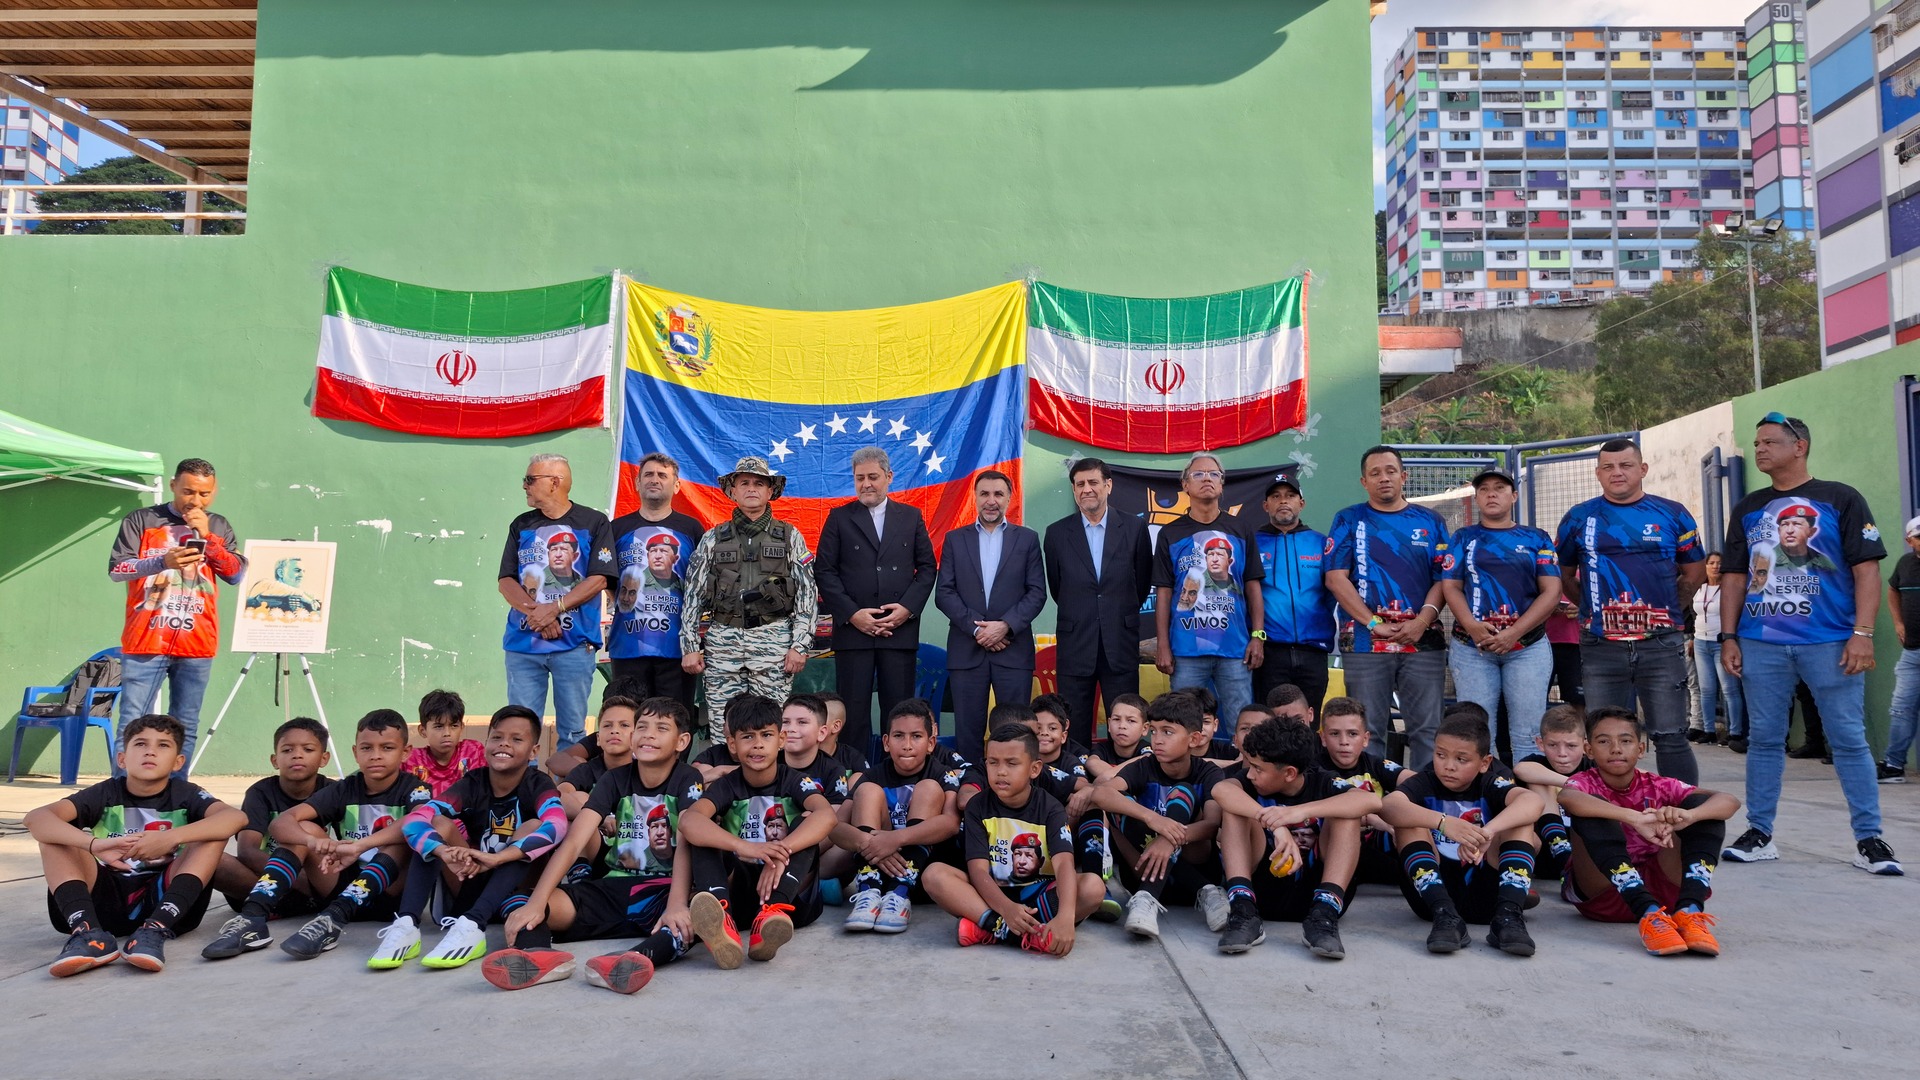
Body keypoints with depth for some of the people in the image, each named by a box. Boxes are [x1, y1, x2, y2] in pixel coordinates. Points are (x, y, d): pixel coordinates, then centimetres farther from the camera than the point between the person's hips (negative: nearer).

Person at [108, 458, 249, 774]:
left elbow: (237, 574, 5)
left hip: (197, 645, 2)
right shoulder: (142, 520, 4)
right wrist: (163, 562, -21)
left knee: (186, 727, 6)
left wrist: (207, 537, -6)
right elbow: (116, 568, -3)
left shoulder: (219, 527, 13)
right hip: (146, 641, -2)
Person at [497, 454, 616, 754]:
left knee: (572, 729, 2)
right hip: (522, 643, 3)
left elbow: (598, 579, -5)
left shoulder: (593, 522, 3)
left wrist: (553, 609, -14)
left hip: (574, 644, -3)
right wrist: (535, 613, -11)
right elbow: (506, 582, 7)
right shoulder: (521, 526, 14)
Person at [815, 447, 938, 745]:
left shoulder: (911, 516, 11)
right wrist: (851, 614, -9)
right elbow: (824, 571, 1)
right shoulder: (839, 517, 6)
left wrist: (908, 608, -6)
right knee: (853, 711, 1)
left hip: (901, 629, 1)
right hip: (853, 629, -1)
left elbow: (927, 567, 9)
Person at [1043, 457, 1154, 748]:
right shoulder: (1057, 533, 2)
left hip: (1121, 646, 0)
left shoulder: (1135, 527, 1)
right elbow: (1056, 587, 11)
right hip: (1075, 645, 1)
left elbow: (1143, 582, 9)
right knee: (1074, 731, 5)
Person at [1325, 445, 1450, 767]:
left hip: (1423, 641, 2)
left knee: (1427, 728, 1)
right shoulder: (1348, 520, 7)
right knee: (1367, 729, 1)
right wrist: (1373, 623, -11)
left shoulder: (1430, 522, 12)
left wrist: (1422, 621, -10)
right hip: (1365, 641, -1)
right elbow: (1336, 578, -2)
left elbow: (1444, 578, 7)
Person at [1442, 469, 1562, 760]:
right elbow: (1450, 587, 6)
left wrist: (1514, 632, -11)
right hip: (1471, 647, 0)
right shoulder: (1463, 538, 13)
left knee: (1528, 734, -4)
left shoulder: (1536, 539, 11)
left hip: (1528, 646, 0)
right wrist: (1471, 626, -13)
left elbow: (1551, 591, 3)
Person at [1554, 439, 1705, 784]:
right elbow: (1562, 575, 16)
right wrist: (1592, 608, 10)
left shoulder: (1672, 515, 6)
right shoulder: (1579, 518, 6)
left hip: (1662, 645, -1)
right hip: (1601, 648, 1)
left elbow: (1695, 571, 14)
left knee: (1671, 738, 0)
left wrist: (1668, 610, 9)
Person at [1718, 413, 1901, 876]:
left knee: (1849, 739, -1)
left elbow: (1867, 569, -2)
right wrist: (1728, 637, 6)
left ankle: (1869, 839, 7)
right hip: (1760, 644, 3)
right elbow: (1734, 577, 15)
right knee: (1764, 739, 6)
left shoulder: (1841, 500, 3)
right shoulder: (1747, 509, 14)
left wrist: (1863, 633, -11)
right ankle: (1759, 833, 13)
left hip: (1830, 642, -3)